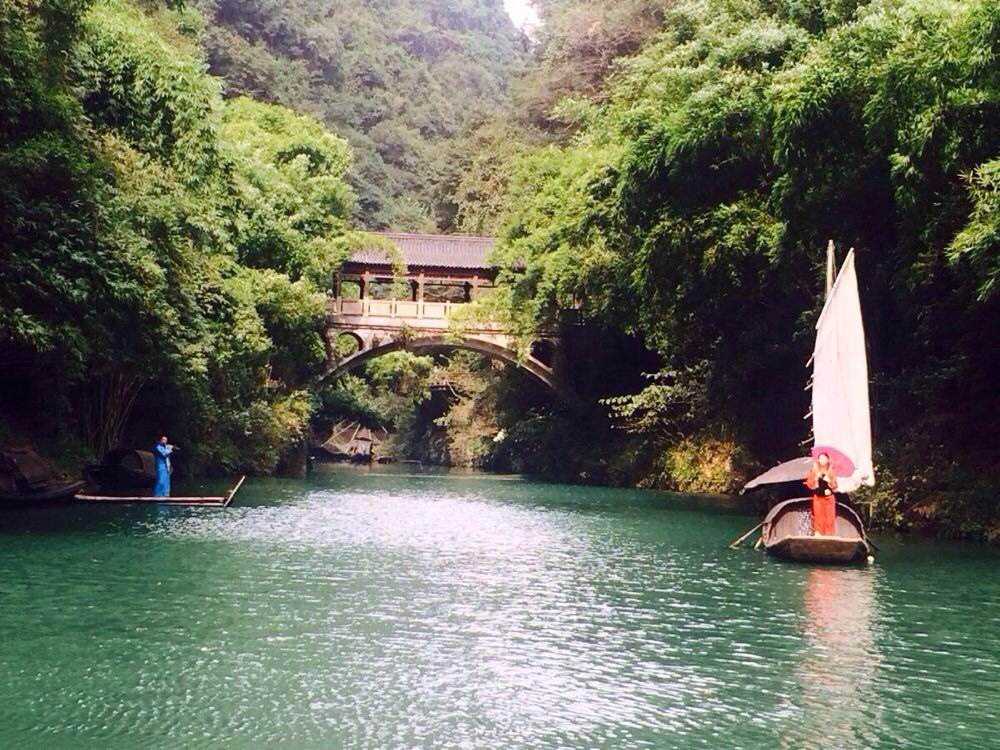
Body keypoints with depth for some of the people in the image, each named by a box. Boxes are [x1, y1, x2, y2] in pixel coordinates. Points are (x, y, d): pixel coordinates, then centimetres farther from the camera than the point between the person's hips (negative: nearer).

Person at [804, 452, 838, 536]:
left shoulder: (831, 471, 4)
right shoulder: (814, 471, 3)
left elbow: (834, 486, 3)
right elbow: (810, 485, -1)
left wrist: (829, 480, -14)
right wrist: (816, 478, -14)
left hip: (829, 498, 0)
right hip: (818, 498, 0)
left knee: (829, 518, -2)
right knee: (818, 517, -3)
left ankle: (828, 536, 2)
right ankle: (818, 535, -2)